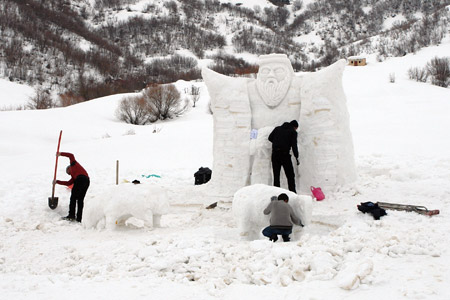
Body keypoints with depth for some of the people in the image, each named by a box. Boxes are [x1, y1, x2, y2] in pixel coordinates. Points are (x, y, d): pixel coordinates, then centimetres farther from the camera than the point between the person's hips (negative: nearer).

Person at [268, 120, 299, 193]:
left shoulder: (277, 128, 15)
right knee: (290, 175, 4)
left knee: (276, 175, 9)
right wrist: (296, 157, -4)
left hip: (275, 154, 4)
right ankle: (292, 192, -1)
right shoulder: (293, 132, 3)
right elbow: (294, 145, -5)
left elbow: (270, 138, 10)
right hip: (285, 154, -4)